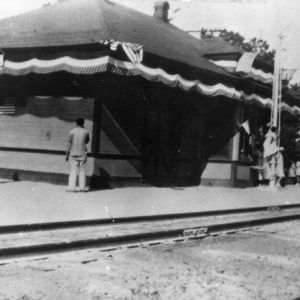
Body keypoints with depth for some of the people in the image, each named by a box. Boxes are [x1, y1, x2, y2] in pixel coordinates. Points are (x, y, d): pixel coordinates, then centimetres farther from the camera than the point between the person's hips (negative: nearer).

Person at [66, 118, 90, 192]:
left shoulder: (72, 132, -2)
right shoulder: (86, 132, 0)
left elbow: (69, 143, -2)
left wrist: (67, 154, 3)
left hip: (73, 153, 0)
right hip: (83, 153, 0)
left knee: (73, 171, 1)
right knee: (82, 171, 6)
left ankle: (71, 187, -4)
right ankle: (82, 187, 6)